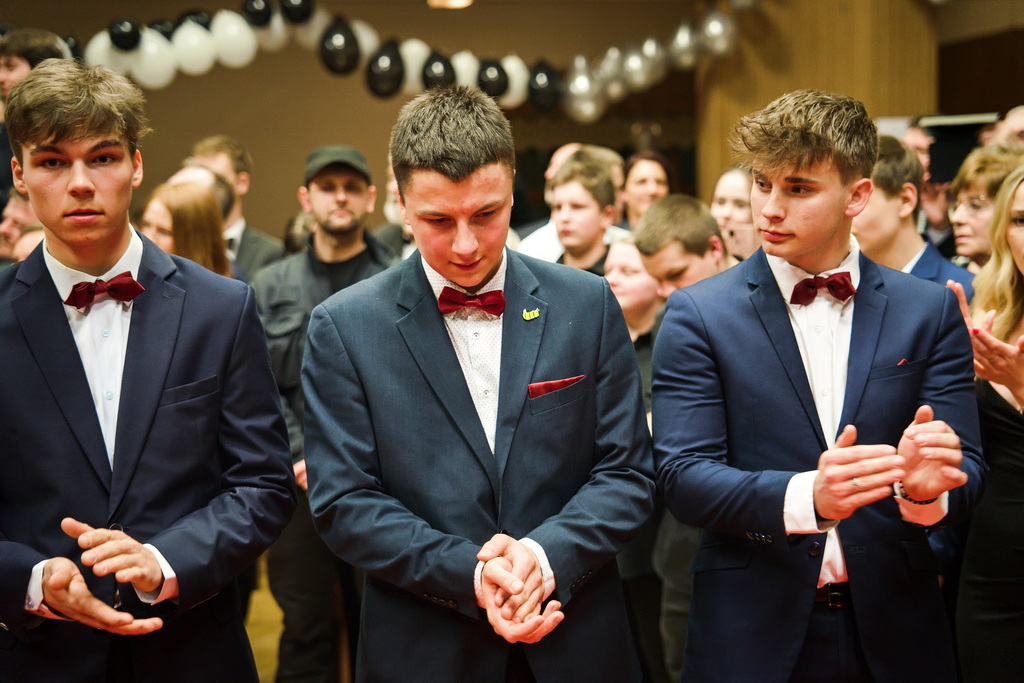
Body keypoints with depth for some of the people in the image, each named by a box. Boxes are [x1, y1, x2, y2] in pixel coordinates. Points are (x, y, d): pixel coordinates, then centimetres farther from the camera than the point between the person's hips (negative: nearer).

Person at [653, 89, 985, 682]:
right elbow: (682, 476, -11)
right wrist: (805, 496, -28)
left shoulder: (930, 310, 1)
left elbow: (969, 467, -2)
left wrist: (928, 486, -25)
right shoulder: (699, 315, -4)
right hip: (753, 633, -1)